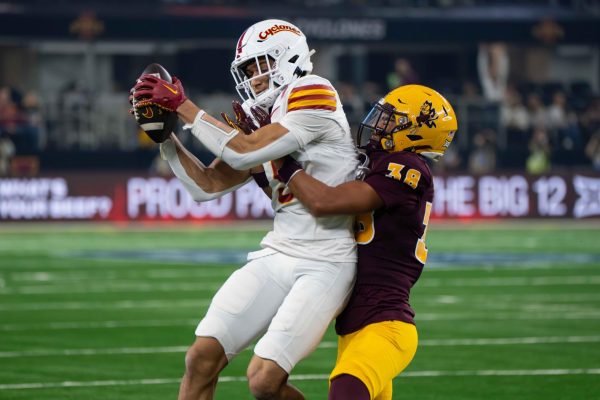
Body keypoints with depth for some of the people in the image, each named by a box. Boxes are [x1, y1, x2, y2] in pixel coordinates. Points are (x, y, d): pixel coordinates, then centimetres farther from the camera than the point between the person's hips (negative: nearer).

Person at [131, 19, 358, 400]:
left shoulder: (314, 98, -11)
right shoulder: (262, 122, 14)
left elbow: (244, 153, -18)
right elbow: (207, 184, 15)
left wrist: (184, 106, -11)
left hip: (325, 265, -8)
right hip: (277, 255, 8)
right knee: (203, 357, -3)